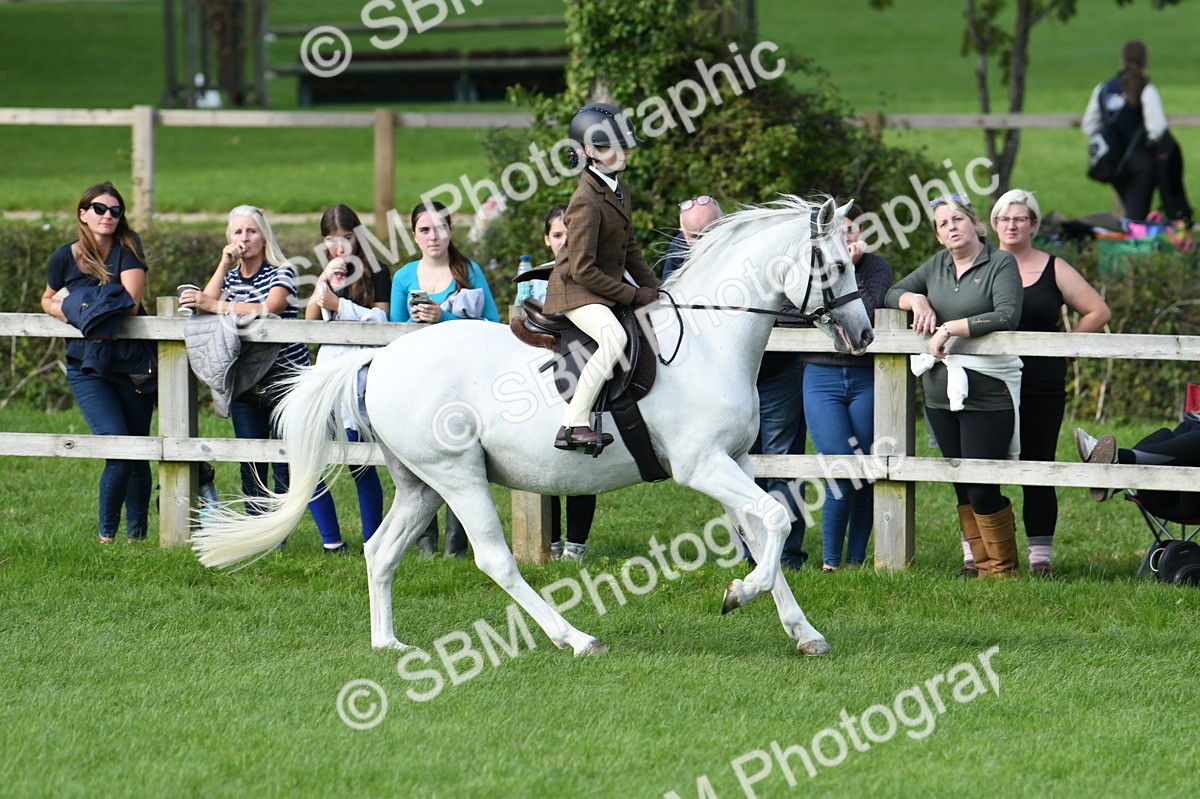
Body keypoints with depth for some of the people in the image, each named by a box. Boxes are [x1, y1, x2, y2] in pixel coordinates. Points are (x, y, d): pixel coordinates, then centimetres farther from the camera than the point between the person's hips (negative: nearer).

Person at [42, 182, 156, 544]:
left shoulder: (127, 249, -3)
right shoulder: (64, 258, 0)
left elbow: (131, 305, -12)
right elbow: (48, 300, 17)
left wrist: (76, 303, -10)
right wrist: (62, 311, -7)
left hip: (132, 365, 1)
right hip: (88, 368, -1)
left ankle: (137, 535, 18)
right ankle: (106, 534, -3)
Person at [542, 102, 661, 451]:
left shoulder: (619, 187, 8)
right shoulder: (587, 202, -22)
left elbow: (629, 247, 18)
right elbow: (583, 270, -23)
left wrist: (652, 288, 7)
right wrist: (633, 295, -17)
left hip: (606, 289, 10)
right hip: (576, 291, -10)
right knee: (615, 338, -34)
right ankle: (574, 425, -34)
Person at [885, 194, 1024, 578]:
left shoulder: (1001, 263, -6)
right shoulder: (938, 265, 13)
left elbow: (1007, 316, -19)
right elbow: (893, 293, 21)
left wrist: (951, 328, -19)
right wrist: (916, 300, -2)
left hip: (987, 394, -6)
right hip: (940, 392, 6)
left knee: (982, 489, -8)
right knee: (962, 487, 9)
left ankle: (1003, 566, 5)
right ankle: (981, 562, 16)